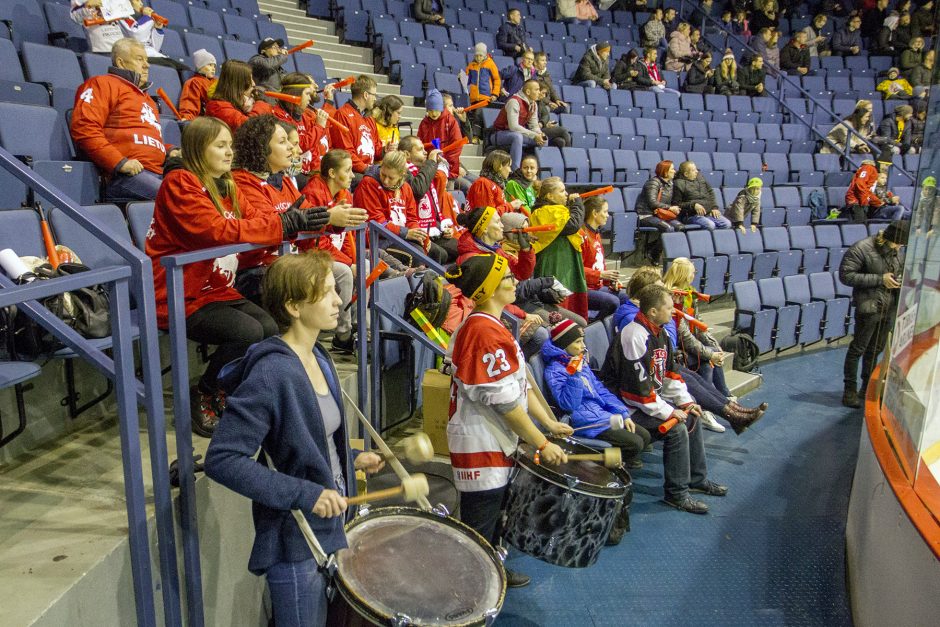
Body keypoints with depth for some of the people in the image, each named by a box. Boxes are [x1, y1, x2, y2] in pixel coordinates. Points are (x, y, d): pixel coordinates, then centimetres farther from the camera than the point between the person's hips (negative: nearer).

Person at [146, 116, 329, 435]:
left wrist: (297, 220, -15)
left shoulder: (227, 186, 12)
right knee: (248, 332, -25)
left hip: (217, 289, 8)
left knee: (270, 328, -13)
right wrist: (284, 224, -26)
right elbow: (217, 231, -25)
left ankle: (223, 391, 8)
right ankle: (202, 397, -1)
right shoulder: (180, 183, -13)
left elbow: (255, 218, 5)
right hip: (179, 297, -7)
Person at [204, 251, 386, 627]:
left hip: (330, 526, 9)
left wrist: (351, 458, 5)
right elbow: (222, 461, -26)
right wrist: (304, 494, -28)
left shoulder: (318, 358, 3)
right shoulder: (270, 374, -25)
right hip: (294, 542, -8)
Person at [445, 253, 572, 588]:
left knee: (494, 513, 25)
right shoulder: (484, 329, -23)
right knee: (479, 525, 5)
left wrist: (549, 423, 10)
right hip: (481, 446, -10)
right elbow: (504, 399, -23)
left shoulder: (492, 326, 11)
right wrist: (542, 443, -17)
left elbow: (520, 382, 13)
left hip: (496, 441, 10)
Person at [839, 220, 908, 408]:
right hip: (869, 308, -7)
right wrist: (879, 280, -21)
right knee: (858, 349, 0)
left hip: (889, 308, 7)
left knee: (876, 349, 17)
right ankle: (850, 389, 10)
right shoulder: (861, 249, -16)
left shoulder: (896, 251, 6)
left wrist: (899, 280, -2)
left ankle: (868, 386, 30)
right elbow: (845, 275, -20)